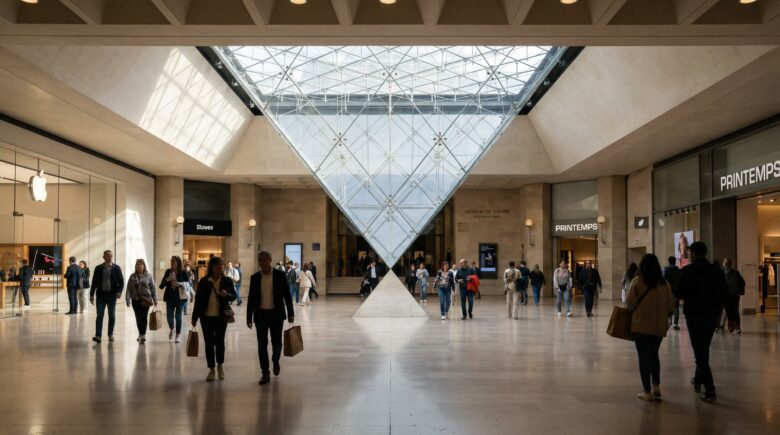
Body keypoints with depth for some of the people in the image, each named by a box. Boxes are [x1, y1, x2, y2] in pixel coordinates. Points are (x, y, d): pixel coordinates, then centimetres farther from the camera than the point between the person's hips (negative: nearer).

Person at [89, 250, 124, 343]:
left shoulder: (116, 268, 3)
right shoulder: (98, 268, 6)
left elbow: (121, 281, 1)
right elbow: (94, 282, 8)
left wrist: (119, 291, -14)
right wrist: (91, 295, 5)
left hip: (112, 295, 0)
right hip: (101, 294, 0)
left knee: (112, 315, 6)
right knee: (99, 315, -6)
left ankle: (110, 335, 16)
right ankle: (98, 336, -9)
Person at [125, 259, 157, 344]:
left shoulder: (148, 276, 3)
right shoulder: (132, 276, 6)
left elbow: (153, 288, 3)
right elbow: (129, 289, 4)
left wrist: (155, 300, 1)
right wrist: (127, 299, -4)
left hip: (146, 299, -2)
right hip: (135, 299, 2)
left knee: (144, 317, -11)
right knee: (138, 318, 6)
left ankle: (143, 335, -13)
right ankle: (141, 334, 20)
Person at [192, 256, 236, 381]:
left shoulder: (227, 281, 0)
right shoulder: (203, 281, -1)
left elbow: (234, 296, 4)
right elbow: (198, 299, 4)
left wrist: (226, 295, -20)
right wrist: (195, 317, 4)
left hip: (221, 316, 0)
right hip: (206, 316, 0)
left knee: (219, 341, 2)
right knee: (209, 343, 5)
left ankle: (220, 366, 24)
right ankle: (211, 369, 15)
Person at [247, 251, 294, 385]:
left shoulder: (280, 275, -2)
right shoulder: (255, 278, 4)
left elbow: (287, 295, 0)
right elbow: (251, 298, 7)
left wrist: (290, 313, -3)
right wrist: (249, 317, 4)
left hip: (276, 314, -1)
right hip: (260, 315, 1)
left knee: (276, 342, 4)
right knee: (262, 344, 0)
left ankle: (275, 361, 34)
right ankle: (265, 373, 7)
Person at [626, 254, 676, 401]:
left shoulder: (637, 281, -12)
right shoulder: (664, 284, -4)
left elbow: (629, 304, -12)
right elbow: (671, 306, 1)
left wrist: (635, 310, 10)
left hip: (640, 325, -3)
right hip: (659, 326, 3)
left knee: (643, 357, 6)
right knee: (653, 355, 22)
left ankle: (647, 392, 8)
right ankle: (656, 386, 17)